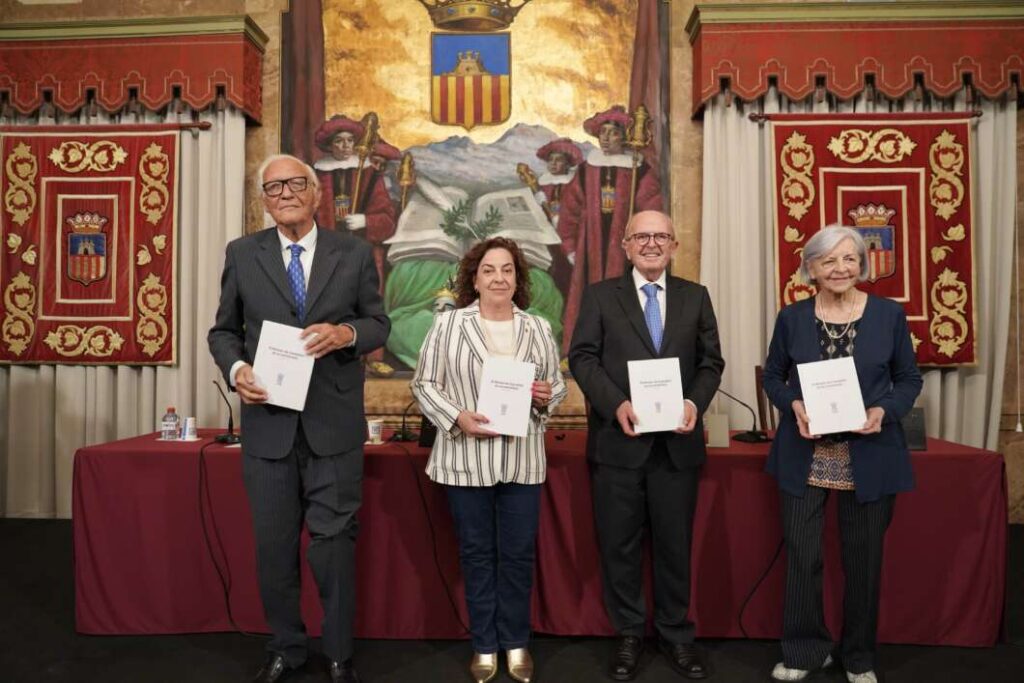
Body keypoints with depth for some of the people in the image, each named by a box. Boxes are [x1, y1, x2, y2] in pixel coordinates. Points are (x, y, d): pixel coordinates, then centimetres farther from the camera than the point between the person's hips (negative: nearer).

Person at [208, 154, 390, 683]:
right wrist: (236, 369, -11)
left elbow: (379, 323, 6)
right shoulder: (241, 254, 5)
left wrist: (346, 333, -15)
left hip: (334, 423, -1)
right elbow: (223, 330, 9)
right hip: (268, 420, 2)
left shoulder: (355, 253, 3)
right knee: (273, 544, 13)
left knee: (333, 541, 6)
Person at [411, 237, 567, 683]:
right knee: (476, 553, 10)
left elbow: (557, 384, 12)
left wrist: (547, 396, -10)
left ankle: (516, 642, 28)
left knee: (518, 553, 10)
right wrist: (457, 417, -15)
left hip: (522, 461, 2)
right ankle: (484, 645, 25)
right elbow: (424, 384, -1)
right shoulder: (448, 323, -2)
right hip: (465, 460, -2)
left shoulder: (538, 328, 6)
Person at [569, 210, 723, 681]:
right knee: (619, 544, 8)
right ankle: (629, 636, 25)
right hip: (618, 440, -1)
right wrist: (616, 404, -18)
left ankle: (676, 635, 29)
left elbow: (711, 361, 7)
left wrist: (695, 402, -12)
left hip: (677, 441, 2)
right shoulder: (600, 295, 4)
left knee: (675, 543, 12)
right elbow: (582, 357, -4)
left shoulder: (696, 297, 10)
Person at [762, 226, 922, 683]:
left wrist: (884, 411, -15)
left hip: (870, 457, 0)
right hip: (804, 456, 0)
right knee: (801, 555, 5)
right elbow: (772, 376, 7)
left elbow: (909, 380, 5)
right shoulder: (791, 317, 0)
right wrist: (793, 405, -13)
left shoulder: (890, 314, -1)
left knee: (864, 558, 11)